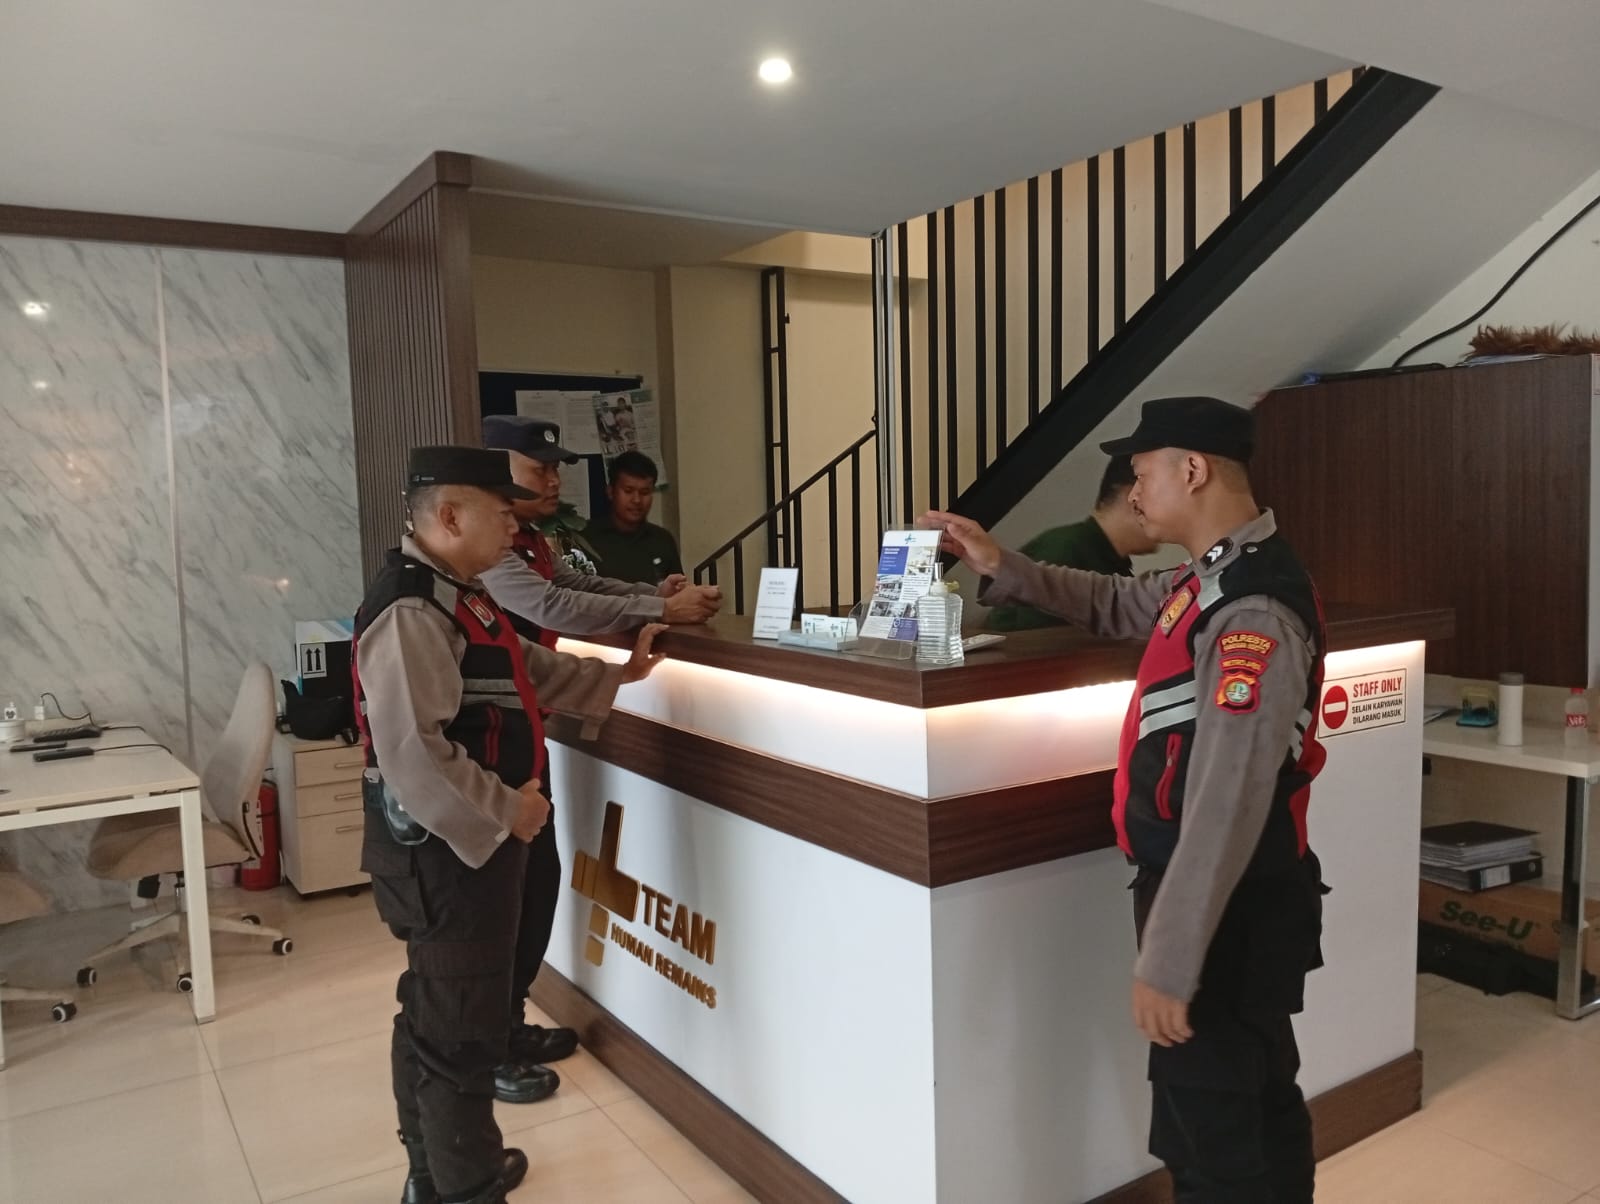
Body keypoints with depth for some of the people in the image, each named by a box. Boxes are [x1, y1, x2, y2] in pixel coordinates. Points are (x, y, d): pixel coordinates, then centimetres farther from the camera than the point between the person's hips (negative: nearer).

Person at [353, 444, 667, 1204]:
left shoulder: (458, 596, 10)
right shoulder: (411, 611, -24)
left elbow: (529, 671, 21)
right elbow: (413, 754, -31)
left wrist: (619, 674, 16)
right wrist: (506, 813, -22)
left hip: (473, 836, 11)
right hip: (445, 847, -11)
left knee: (436, 1013, 23)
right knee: (462, 1026, 4)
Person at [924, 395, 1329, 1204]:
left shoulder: (1251, 613, -26)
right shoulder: (1215, 580, 5)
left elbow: (1226, 808, -29)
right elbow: (1117, 605, 24)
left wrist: (1166, 962, -25)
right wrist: (1002, 567, 14)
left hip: (1229, 914, -10)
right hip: (1233, 905, 10)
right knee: (1257, 1106, 24)